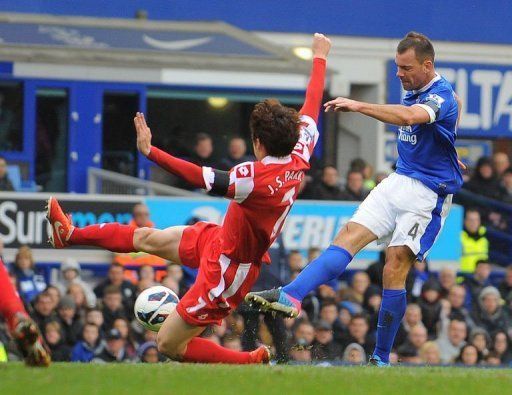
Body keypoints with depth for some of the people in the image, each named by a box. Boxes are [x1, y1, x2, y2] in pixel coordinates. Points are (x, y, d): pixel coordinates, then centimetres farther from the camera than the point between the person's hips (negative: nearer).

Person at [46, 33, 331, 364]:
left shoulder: (258, 176, -34)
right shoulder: (299, 159, -10)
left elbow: (202, 178, -39)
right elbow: (311, 107, 6)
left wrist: (150, 151, -38)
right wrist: (320, 57, 19)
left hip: (226, 269, -9)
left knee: (169, 344, 0)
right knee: (147, 238, 22)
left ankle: (255, 361, 6)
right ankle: (71, 235, 41)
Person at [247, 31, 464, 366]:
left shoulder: (442, 96, -17)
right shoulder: (414, 91, 10)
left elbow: (409, 117, -38)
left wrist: (358, 106, -42)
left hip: (429, 194, -8)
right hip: (398, 181, 8)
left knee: (395, 268, -13)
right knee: (351, 235, -11)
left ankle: (381, 358, -4)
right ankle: (292, 296, -27)